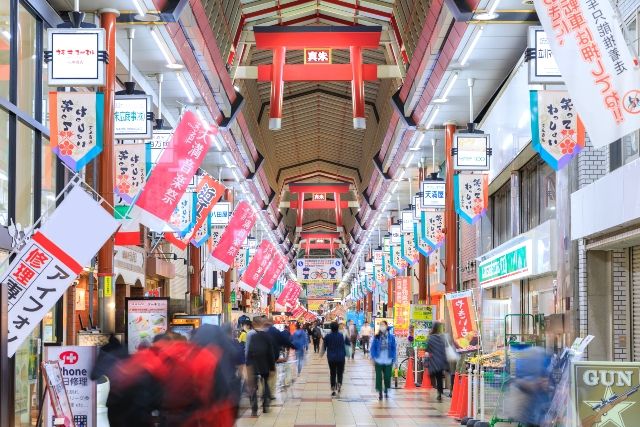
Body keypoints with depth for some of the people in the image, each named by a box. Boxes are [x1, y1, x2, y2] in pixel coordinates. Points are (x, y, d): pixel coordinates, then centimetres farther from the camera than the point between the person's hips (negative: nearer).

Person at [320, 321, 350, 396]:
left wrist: (322, 353, 19)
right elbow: (348, 343, 8)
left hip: (331, 358, 1)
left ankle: (333, 389, 6)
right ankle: (339, 384, -12)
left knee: (332, 373, 9)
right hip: (341, 358, 0)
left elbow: (324, 346, 1)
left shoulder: (327, 336, -6)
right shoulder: (342, 336, -6)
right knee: (340, 372, 11)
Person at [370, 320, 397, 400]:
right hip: (379, 361, 0)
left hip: (388, 361, 0)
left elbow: (394, 348, 4)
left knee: (387, 377, 4)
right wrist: (373, 357, -5)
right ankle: (380, 392, 12)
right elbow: (373, 348, 4)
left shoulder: (391, 337, 1)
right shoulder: (376, 337, 1)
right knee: (379, 377, 2)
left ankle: (386, 391, 25)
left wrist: (393, 359, -1)